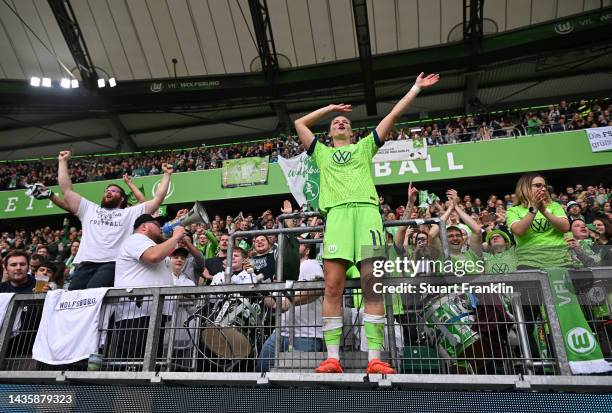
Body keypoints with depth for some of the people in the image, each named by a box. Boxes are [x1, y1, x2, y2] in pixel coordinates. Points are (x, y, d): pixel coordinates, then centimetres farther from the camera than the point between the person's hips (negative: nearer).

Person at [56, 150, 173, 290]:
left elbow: (158, 198, 14)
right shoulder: (90, 209, 29)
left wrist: (166, 174, 17)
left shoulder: (131, 212, 20)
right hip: (86, 264, 4)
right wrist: (63, 161, 30)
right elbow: (66, 190, 28)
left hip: (112, 264, -3)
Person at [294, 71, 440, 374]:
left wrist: (416, 88, 34)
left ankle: (374, 359, -8)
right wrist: (329, 107, 40)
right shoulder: (322, 153, 31)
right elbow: (300, 123, 33)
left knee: (372, 286, -9)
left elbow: (393, 115, 31)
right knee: (333, 286, -11)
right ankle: (332, 358, -9)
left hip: (367, 210, 0)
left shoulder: (364, 146, 30)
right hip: (337, 212, 0)